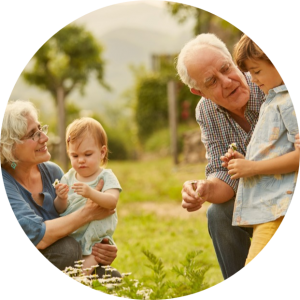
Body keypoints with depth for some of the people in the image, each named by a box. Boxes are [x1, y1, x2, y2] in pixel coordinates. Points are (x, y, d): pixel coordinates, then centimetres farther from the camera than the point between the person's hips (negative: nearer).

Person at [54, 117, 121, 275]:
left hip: (95, 238, -4)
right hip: (69, 236, 4)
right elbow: (60, 210, 3)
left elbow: (112, 201, -23)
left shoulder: (106, 177, -3)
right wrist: (61, 199, -21)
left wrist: (90, 193, -41)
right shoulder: (68, 177, 7)